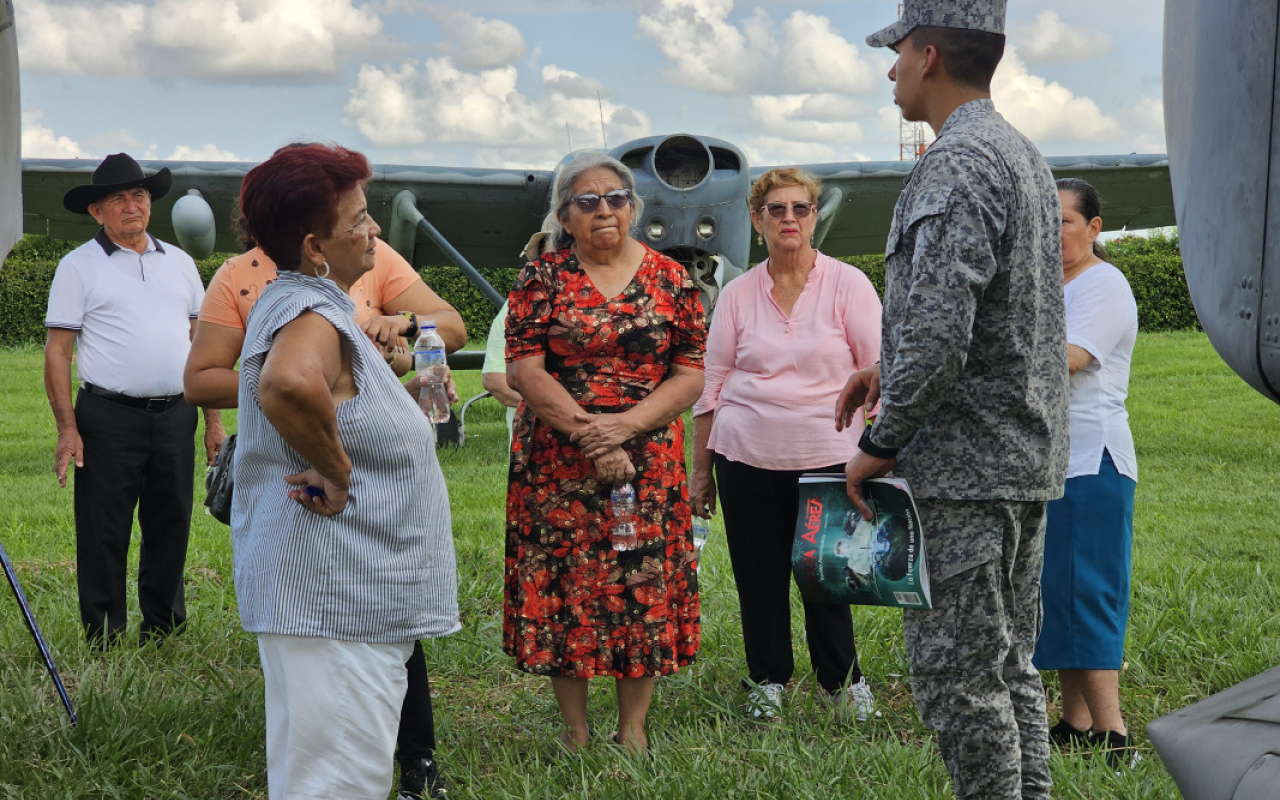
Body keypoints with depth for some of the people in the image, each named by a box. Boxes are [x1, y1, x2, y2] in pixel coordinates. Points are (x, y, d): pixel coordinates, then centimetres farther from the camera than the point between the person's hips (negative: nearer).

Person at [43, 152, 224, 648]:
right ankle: (104, 644, 9)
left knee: (171, 528, 10)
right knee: (104, 535, 0)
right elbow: (57, 351, -2)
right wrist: (67, 428, -11)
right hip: (109, 418, -4)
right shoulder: (79, 267, 1)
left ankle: (165, 635, 23)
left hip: (176, 416, 4)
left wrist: (214, 418, 10)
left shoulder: (178, 262, 14)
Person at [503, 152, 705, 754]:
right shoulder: (542, 277, 2)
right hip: (558, 463, -1)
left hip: (648, 458, 1)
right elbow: (525, 371, -6)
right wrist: (588, 434, -16)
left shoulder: (670, 279, 5)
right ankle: (574, 731, 14)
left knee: (644, 585, 2)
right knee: (563, 585, 1)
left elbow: (691, 374, 0)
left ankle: (632, 730, 14)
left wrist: (627, 423, -15)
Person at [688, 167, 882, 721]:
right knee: (758, 576, 7)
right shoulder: (737, 295, 7)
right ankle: (767, 682, 23)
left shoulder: (848, 285, 1)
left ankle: (844, 683, 20)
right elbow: (711, 384, 12)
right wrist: (701, 469, 11)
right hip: (747, 459, 2)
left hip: (827, 457, -2)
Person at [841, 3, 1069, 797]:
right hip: (1027, 459, 10)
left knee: (956, 672, -2)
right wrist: (891, 369, 19)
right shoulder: (1026, 155, 14)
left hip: (962, 465, -10)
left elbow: (937, 333, -25)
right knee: (1009, 664, 15)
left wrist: (878, 444, -14)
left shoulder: (956, 166, -17)